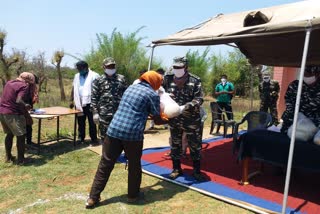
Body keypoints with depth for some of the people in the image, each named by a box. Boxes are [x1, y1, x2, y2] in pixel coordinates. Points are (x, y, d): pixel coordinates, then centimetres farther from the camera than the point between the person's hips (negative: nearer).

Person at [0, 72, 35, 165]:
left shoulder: (9, 83, 12)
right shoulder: (24, 86, -15)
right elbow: (19, 101, -28)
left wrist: (24, 105, 22)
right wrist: (27, 115, -21)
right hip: (13, 114, -9)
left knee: (9, 134, 22)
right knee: (21, 136, 3)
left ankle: (8, 157, 30)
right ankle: (21, 159, 8)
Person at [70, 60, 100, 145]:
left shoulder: (94, 76, -7)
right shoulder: (77, 76, 11)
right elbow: (73, 89, 16)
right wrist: (72, 100, 13)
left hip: (90, 103, -5)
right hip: (79, 104, 5)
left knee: (92, 122, 4)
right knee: (81, 122, 14)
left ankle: (93, 139, 13)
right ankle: (81, 138, 25)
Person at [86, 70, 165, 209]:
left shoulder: (131, 87, 19)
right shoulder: (152, 94, 0)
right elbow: (157, 119, 4)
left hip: (114, 130, 5)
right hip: (133, 134, -5)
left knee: (105, 165, 11)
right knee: (134, 165, 16)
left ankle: (93, 198, 18)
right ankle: (133, 195, 30)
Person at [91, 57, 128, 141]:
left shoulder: (121, 79, 8)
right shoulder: (98, 80, 4)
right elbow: (94, 98, 1)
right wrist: (95, 112, -6)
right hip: (104, 114, -1)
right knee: (105, 136, 8)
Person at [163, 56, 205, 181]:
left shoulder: (195, 80, -7)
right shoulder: (168, 79, 1)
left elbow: (199, 99, -12)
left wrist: (187, 106, -27)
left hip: (191, 119, -2)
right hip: (174, 119, 2)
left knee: (195, 145, 8)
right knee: (175, 145, 13)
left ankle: (196, 171, 24)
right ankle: (176, 169, 29)